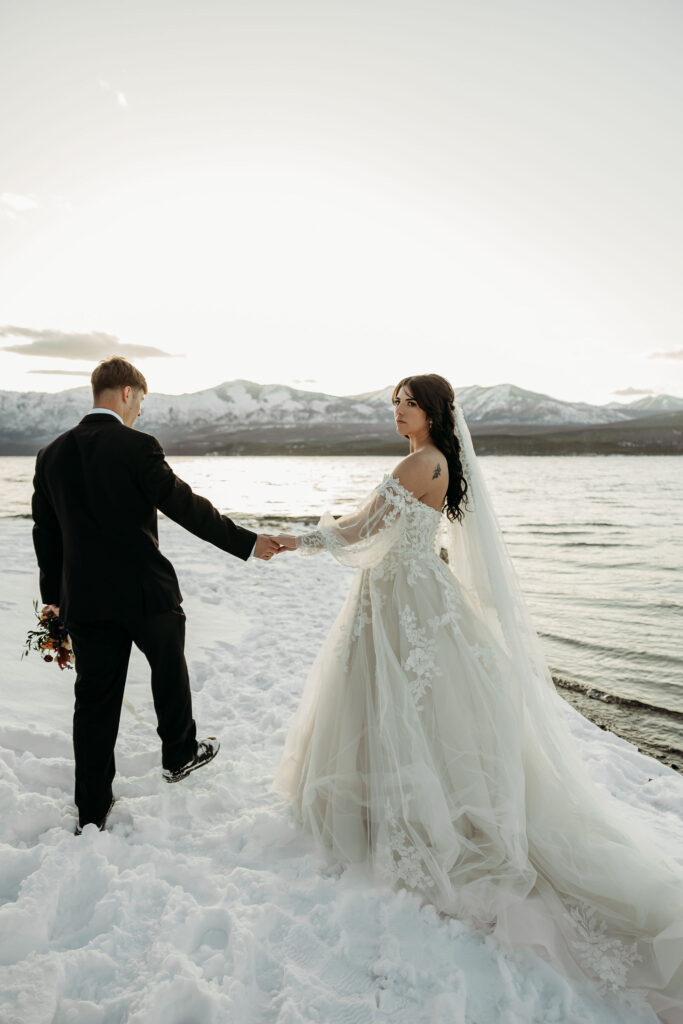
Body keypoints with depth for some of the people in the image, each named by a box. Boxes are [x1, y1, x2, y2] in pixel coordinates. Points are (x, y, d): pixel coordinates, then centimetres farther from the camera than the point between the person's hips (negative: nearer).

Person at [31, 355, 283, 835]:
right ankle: (180, 754, 42)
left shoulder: (52, 454, 3)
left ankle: (92, 810, 22)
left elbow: (45, 530, 9)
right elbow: (187, 506, -14)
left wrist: (54, 593, 20)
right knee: (169, 671, 21)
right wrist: (247, 542, -6)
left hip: (84, 598, 5)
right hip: (145, 590, -4)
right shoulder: (137, 447, -14)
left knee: (95, 698, 12)